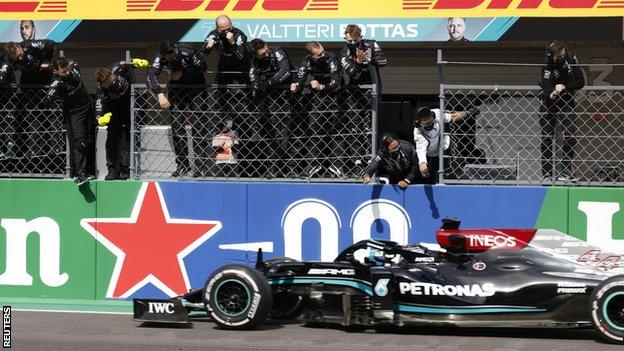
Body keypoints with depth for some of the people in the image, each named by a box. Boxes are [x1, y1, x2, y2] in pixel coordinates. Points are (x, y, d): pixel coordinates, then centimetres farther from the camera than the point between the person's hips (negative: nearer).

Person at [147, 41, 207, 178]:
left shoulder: (188, 52, -24)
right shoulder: (161, 58, -19)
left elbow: (202, 66, -14)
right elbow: (151, 76, -30)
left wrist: (182, 73, -21)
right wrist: (160, 94, -44)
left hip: (196, 86, -3)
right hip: (176, 88, 3)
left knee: (198, 125, -10)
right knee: (176, 125, -1)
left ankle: (200, 165, -9)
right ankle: (182, 165, 7)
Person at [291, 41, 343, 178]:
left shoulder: (331, 58, -25)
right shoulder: (307, 62, -13)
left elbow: (336, 82, -30)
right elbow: (300, 78, -18)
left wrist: (321, 87, -46)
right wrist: (296, 86, -41)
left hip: (333, 93, -3)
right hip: (317, 95, 4)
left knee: (334, 128, -8)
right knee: (312, 128, -2)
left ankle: (336, 164, -1)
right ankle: (314, 163, 7)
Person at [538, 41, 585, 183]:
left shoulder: (571, 59, -13)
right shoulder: (547, 67, -23)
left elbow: (580, 82, -10)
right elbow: (547, 87, -37)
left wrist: (564, 87, -22)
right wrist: (552, 94, -58)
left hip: (567, 101, 2)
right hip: (549, 102, -2)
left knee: (570, 135, -12)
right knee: (546, 138, -3)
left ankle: (566, 172, -7)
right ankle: (547, 174, 5)